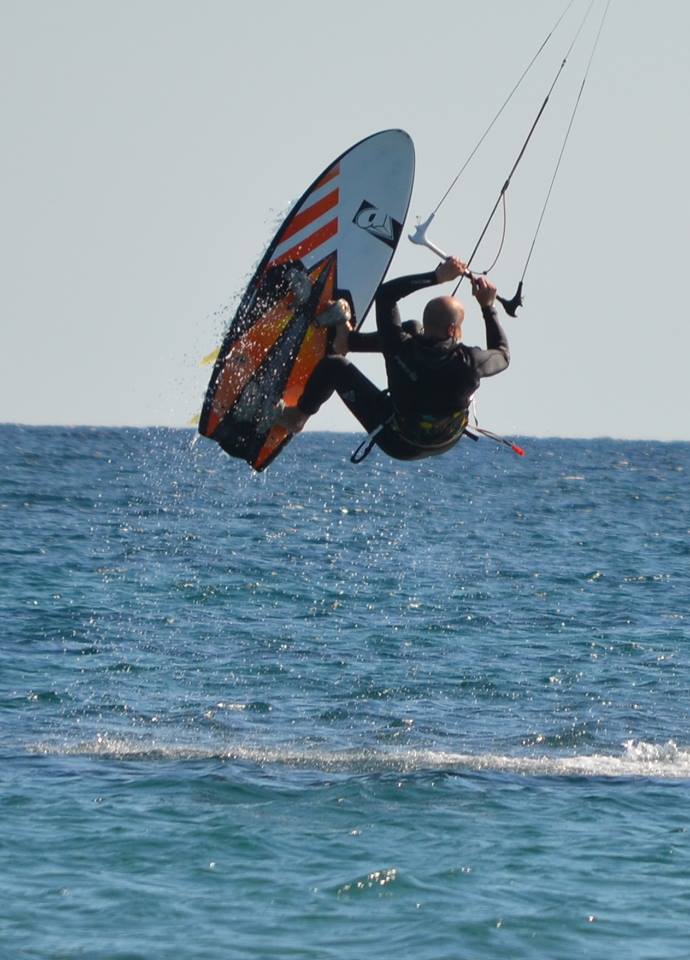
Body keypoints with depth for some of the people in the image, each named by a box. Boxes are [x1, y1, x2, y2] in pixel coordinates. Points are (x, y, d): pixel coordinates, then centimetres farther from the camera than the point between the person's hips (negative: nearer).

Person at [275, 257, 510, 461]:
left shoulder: (403, 348, -33)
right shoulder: (469, 362, -31)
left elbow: (385, 294, -18)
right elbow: (502, 355, -6)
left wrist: (436, 276, -19)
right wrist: (488, 307, -4)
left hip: (400, 445, -3)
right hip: (447, 443, 3)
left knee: (333, 366, 9)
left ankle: (296, 417, 38)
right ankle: (349, 340, 35)